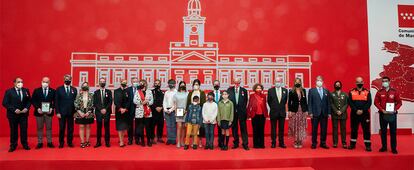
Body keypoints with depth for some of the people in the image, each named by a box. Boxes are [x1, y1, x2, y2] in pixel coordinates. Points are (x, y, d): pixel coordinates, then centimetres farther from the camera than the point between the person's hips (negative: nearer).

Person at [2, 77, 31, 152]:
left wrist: (27, 108, -9)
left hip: (24, 114, 2)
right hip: (13, 114, -2)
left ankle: (25, 144, 16)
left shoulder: (26, 90, 5)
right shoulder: (9, 91, -4)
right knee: (13, 130, 8)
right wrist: (14, 110, -16)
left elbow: (29, 101, 9)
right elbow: (5, 103, -7)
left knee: (24, 130, 4)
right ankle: (13, 145, 19)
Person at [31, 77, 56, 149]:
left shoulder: (53, 91, 3)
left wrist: (52, 108, -11)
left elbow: (55, 101, 3)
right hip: (39, 112, 0)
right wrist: (37, 108, -12)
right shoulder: (36, 91, 2)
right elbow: (33, 101, 1)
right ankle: (40, 143, 14)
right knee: (40, 128, 7)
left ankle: (49, 142, 14)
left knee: (49, 128, 7)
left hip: (48, 112, 0)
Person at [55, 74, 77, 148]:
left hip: (71, 112, 2)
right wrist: (57, 112, -7)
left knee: (70, 128, 6)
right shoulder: (59, 89, 2)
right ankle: (61, 143, 15)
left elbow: (76, 100, 8)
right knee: (62, 128, 4)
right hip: (62, 112, -2)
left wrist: (75, 111, 2)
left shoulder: (74, 89, 8)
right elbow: (56, 101, 0)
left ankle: (70, 142, 16)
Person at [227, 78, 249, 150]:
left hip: (241, 112, -1)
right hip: (233, 111, 1)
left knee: (243, 128, 0)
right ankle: (236, 143, 20)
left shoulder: (244, 90, 3)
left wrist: (243, 108, -1)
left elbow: (246, 101, 5)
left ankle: (245, 144, 5)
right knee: (234, 128, 9)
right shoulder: (229, 90, 4)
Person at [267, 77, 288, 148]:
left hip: (282, 112, 2)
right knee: (273, 129, 5)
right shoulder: (270, 90, -2)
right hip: (273, 112, -2)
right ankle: (273, 143, 12)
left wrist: (282, 107, 12)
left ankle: (281, 143, 16)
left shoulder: (285, 90, 4)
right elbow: (269, 101, 6)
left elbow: (285, 100, 14)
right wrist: (273, 108, 8)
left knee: (281, 129, 7)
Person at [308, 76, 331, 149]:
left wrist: (329, 113, 4)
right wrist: (310, 112, -8)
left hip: (324, 113, 3)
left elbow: (328, 103, 10)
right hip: (315, 113, -3)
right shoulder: (311, 90, 3)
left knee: (324, 129, 6)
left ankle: (323, 143, 17)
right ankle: (314, 143, 11)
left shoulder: (326, 91, 12)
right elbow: (309, 102, -1)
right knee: (314, 129, 2)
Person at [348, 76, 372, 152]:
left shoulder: (367, 92, 3)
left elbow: (369, 103, -4)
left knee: (366, 130, 1)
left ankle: (368, 145, 8)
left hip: (365, 114, 0)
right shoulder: (351, 92, 3)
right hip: (354, 114, 1)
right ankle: (352, 144, 18)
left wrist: (362, 110, -15)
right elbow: (350, 103, -3)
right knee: (353, 129, 8)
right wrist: (356, 110, -14)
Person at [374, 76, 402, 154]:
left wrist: (395, 109, -14)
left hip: (392, 114, 0)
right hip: (383, 114, 1)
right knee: (383, 131, 7)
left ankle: (394, 148, 10)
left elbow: (399, 102, 2)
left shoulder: (395, 91, 2)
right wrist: (382, 110, -13)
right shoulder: (379, 92, 3)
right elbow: (376, 102, 0)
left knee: (393, 132, 2)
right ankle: (384, 147, 16)